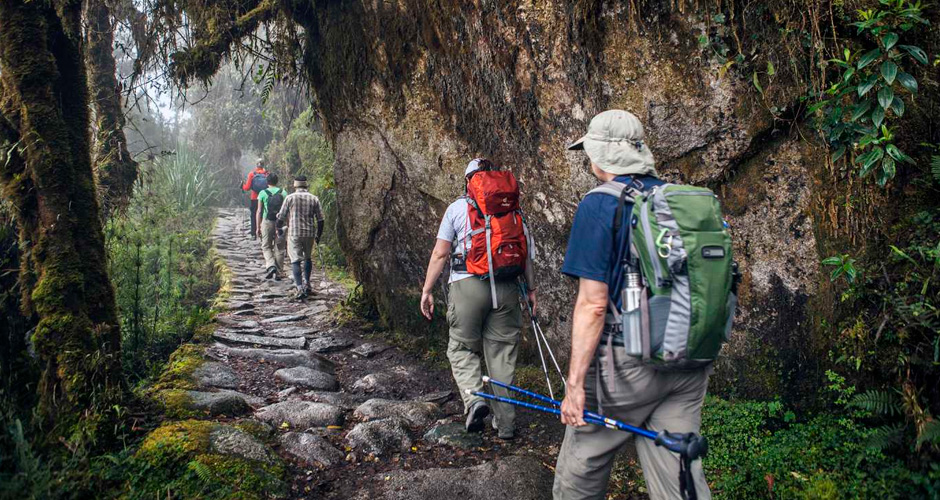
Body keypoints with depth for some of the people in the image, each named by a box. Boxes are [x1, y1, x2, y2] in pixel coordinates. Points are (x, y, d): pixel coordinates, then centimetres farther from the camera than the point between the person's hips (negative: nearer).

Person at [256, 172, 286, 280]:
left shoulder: (263, 193, -2)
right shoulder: (283, 193, 2)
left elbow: (259, 211, -2)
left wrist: (258, 227, 4)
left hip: (267, 222, -1)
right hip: (280, 223, 1)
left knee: (266, 247, 11)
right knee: (279, 248, 7)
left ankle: (271, 266, -12)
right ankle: (278, 273, 9)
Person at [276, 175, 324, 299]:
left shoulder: (290, 198, -2)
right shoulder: (314, 199, 4)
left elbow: (281, 217, 1)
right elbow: (320, 219, 4)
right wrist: (318, 235, 14)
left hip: (294, 233, -3)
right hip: (310, 233, 3)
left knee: (295, 260, -3)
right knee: (308, 257, 22)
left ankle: (300, 288, -14)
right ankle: (306, 283, 24)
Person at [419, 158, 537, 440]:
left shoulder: (457, 208, 4)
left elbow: (440, 254, 0)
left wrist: (427, 291, 5)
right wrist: (531, 289, 11)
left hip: (467, 285, -2)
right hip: (506, 288, 3)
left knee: (462, 348, 14)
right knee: (502, 353, 10)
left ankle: (474, 398, -10)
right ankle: (505, 424, 15)